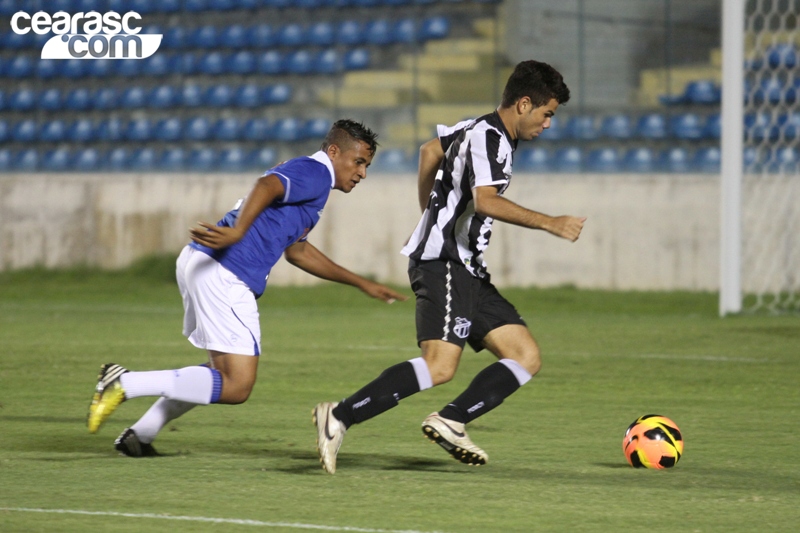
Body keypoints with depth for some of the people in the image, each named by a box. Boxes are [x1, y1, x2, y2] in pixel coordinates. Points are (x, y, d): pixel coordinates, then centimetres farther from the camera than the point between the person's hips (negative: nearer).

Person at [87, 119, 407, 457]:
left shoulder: (305, 176, 28)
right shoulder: (315, 174, -3)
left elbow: (296, 250, 40)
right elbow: (266, 185, -25)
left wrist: (362, 283, 43)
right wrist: (237, 232, -41)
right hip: (223, 275, -10)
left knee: (225, 374, 24)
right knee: (236, 387, -11)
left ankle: (139, 435, 22)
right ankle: (124, 384, -15)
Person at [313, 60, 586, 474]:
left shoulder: (478, 130, 19)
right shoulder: (489, 138, -12)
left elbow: (430, 150, 36)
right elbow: (485, 201, -28)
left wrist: (430, 214, 43)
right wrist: (549, 223, -27)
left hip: (467, 270, 11)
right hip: (445, 264, -11)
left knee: (526, 357, 1)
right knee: (439, 367, -24)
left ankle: (450, 422, -9)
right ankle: (340, 417, -23)